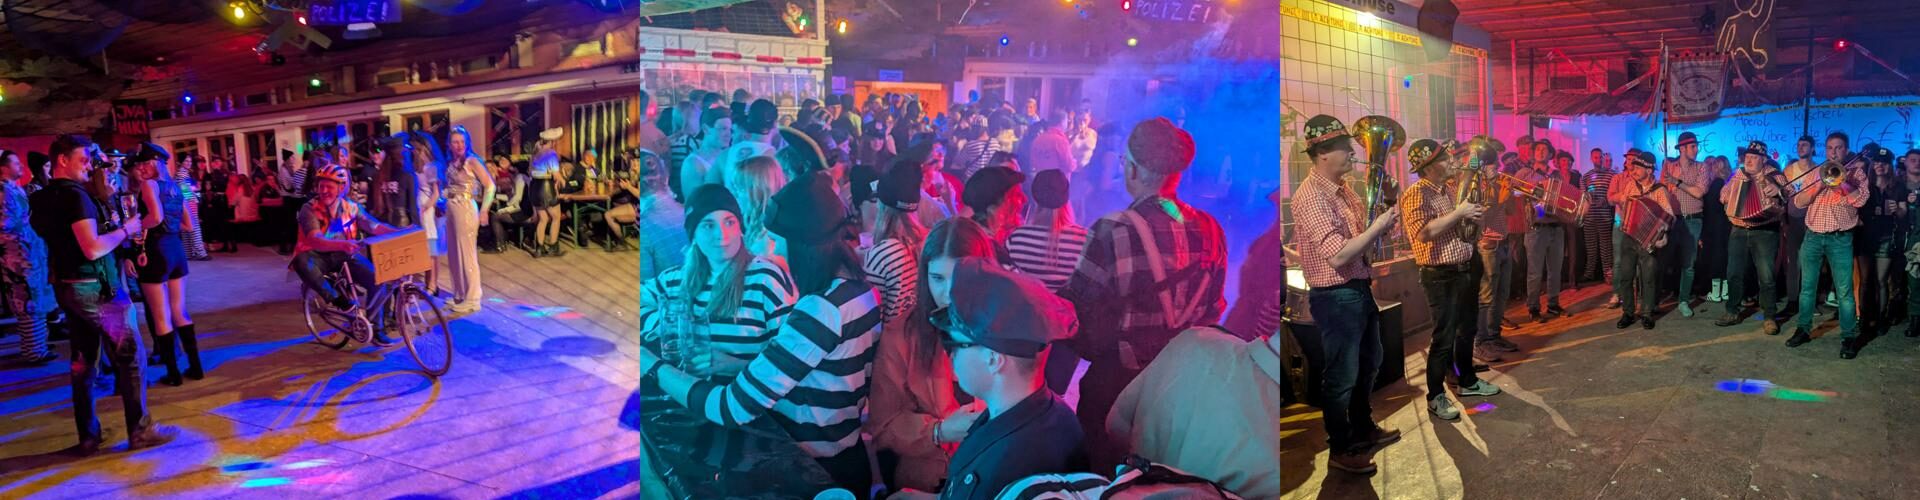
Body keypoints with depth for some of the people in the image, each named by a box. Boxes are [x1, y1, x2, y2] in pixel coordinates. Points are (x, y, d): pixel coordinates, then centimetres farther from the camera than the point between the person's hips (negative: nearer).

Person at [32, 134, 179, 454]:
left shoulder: (44, 199, 12)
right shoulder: (74, 196, -18)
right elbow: (93, 249, -26)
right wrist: (125, 230, -11)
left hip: (66, 287, 9)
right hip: (93, 287, -9)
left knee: (83, 362, 12)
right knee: (131, 355, -1)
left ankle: (88, 436, 16)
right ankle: (140, 430, 2)